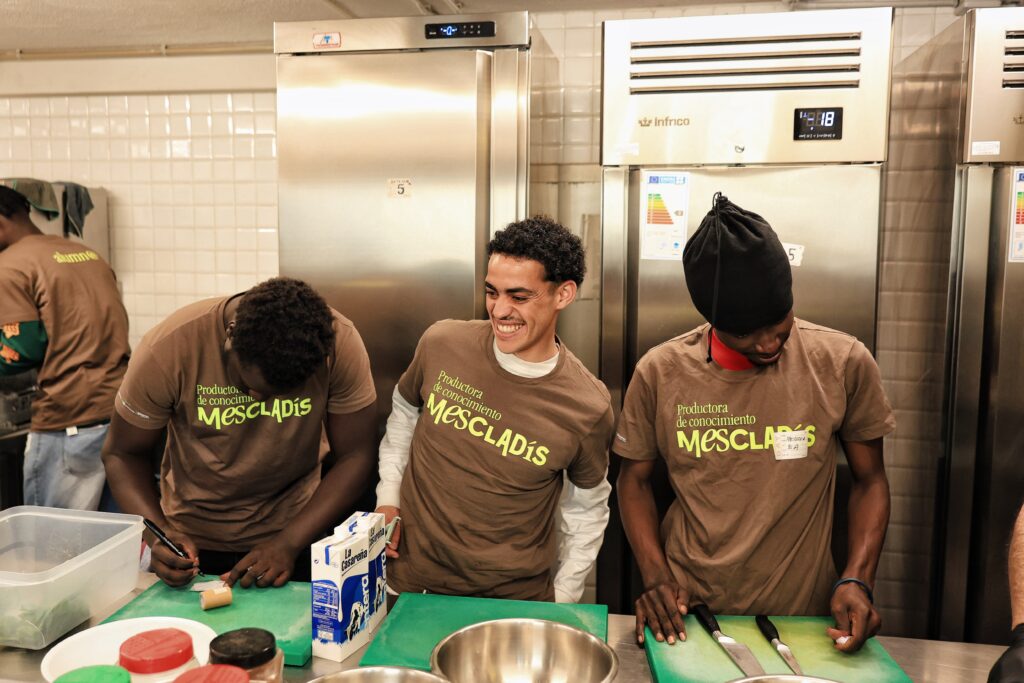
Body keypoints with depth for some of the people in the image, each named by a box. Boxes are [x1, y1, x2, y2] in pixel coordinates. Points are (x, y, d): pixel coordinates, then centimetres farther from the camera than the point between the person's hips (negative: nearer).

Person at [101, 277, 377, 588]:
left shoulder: (339, 344, -24)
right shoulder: (168, 348, -24)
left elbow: (355, 456, -17)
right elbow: (123, 454, -11)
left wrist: (289, 543, -25)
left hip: (294, 530, 0)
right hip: (191, 542, 0)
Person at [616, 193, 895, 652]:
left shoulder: (844, 364, -11)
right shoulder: (659, 373, -11)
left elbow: (869, 479, 0)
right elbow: (634, 478, 1)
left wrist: (857, 580, -13)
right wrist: (655, 574, -11)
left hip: (801, 617, 0)